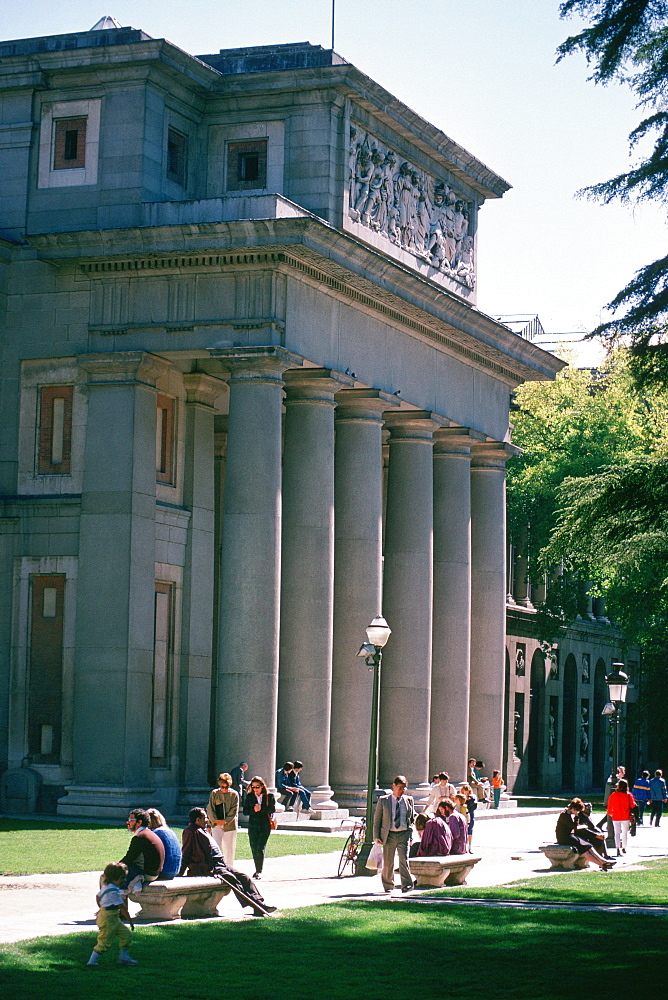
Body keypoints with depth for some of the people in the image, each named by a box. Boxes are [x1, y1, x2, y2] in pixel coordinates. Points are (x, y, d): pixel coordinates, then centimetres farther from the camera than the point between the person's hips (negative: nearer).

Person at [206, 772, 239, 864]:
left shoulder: (234, 794, 2)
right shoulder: (214, 793, 4)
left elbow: (234, 811, -2)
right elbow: (210, 809, 4)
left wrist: (225, 821, -11)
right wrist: (215, 820, -9)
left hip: (230, 824, 0)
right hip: (217, 825, 0)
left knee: (229, 849, 5)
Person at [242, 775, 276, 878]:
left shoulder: (269, 796, 0)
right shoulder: (249, 796, 6)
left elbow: (273, 809, -6)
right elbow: (245, 811, 4)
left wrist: (261, 809, -17)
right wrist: (253, 810, -14)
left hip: (265, 825, -3)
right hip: (253, 825, 3)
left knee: (260, 848, -12)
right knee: (254, 849, 4)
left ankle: (259, 871, -11)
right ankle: (257, 870, 17)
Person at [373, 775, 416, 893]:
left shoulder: (409, 800, 9)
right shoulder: (383, 800, 3)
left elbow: (412, 817, 17)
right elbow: (377, 819, 5)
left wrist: (411, 834, 9)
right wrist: (377, 836, -3)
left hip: (404, 834, 0)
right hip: (389, 835, 0)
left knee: (404, 860, -13)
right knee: (388, 862, 6)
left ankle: (406, 885, -15)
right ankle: (388, 886, 22)